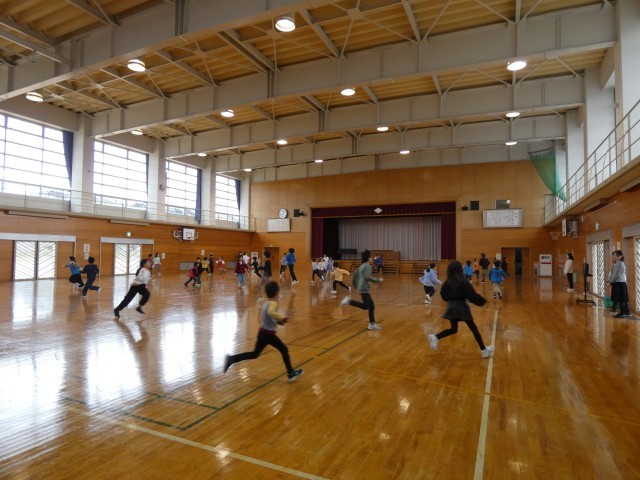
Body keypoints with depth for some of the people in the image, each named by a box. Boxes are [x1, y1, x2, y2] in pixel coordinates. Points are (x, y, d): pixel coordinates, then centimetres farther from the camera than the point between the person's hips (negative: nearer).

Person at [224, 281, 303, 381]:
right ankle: (291, 373, 18)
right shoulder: (273, 303, -17)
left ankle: (232, 358, 8)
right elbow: (271, 312, -41)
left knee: (254, 354, 17)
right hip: (269, 334, -8)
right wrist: (282, 318, -33)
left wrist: (278, 321, 17)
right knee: (284, 350, 8)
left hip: (262, 332, 8)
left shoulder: (265, 303, 11)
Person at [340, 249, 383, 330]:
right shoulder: (367, 266, -10)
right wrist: (378, 280, -14)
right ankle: (349, 301, -12)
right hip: (364, 289, -10)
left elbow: (354, 275, 20)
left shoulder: (361, 266, 17)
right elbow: (367, 277, -23)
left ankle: (372, 324, 11)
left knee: (371, 306, 10)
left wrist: (356, 286, 27)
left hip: (363, 288, 10)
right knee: (365, 306, -13)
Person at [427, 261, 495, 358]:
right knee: (474, 329, 9)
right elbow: (472, 295, -16)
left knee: (453, 329, 16)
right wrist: (482, 301, -1)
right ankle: (484, 350, 19)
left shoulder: (448, 282, 0)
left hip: (451, 307, 4)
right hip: (462, 306, -4)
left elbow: (443, 295, 6)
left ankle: (435, 337, -2)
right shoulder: (464, 282, -13)